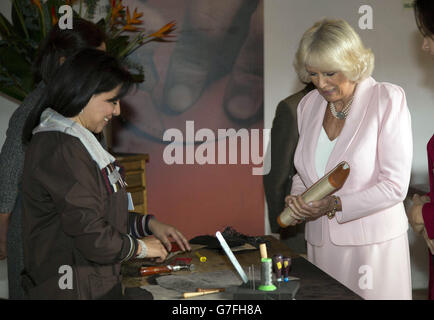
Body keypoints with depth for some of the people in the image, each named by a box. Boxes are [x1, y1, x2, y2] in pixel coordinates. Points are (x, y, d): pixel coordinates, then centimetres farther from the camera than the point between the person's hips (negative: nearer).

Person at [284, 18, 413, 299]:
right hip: (321, 242, 5)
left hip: (373, 243, -4)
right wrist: (298, 198, -3)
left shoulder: (388, 99, -8)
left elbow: (395, 186, -13)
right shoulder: (309, 104, 8)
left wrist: (334, 205, -19)